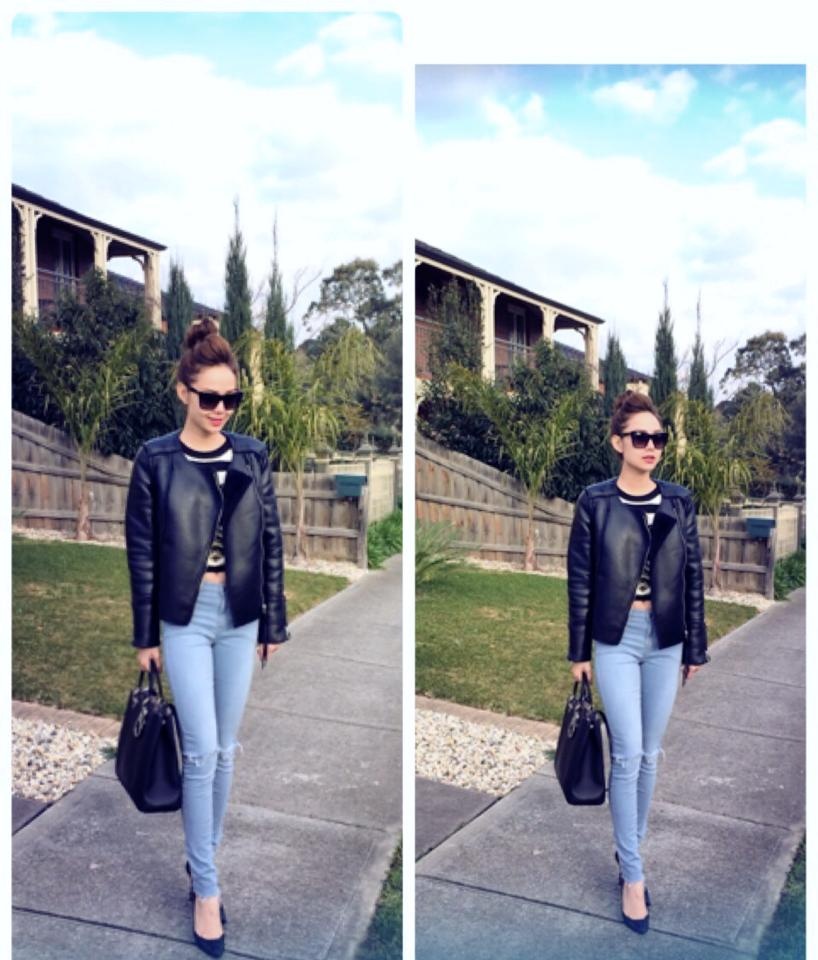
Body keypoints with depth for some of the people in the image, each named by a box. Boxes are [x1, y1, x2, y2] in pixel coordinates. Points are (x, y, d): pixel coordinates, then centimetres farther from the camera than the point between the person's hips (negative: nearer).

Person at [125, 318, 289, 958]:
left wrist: (274, 623, 6)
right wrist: (145, 635, -1)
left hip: (241, 615, 3)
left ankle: (203, 860, 31)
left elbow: (271, 543, 5)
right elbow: (142, 551, -2)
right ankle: (207, 888, 11)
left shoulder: (254, 456, 1)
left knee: (225, 749, 11)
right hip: (186, 616, -3)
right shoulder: (156, 460, -6)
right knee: (202, 750, -4)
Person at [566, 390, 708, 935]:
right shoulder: (595, 501, -6)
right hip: (617, 639, -3)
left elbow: (694, 578, 5)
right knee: (628, 754, -4)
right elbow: (580, 580, -3)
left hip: (666, 641, 3)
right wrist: (579, 652, -2)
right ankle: (633, 874, 9)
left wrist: (696, 648, 6)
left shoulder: (680, 502, 1)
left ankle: (631, 849, 30)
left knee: (651, 753, 11)